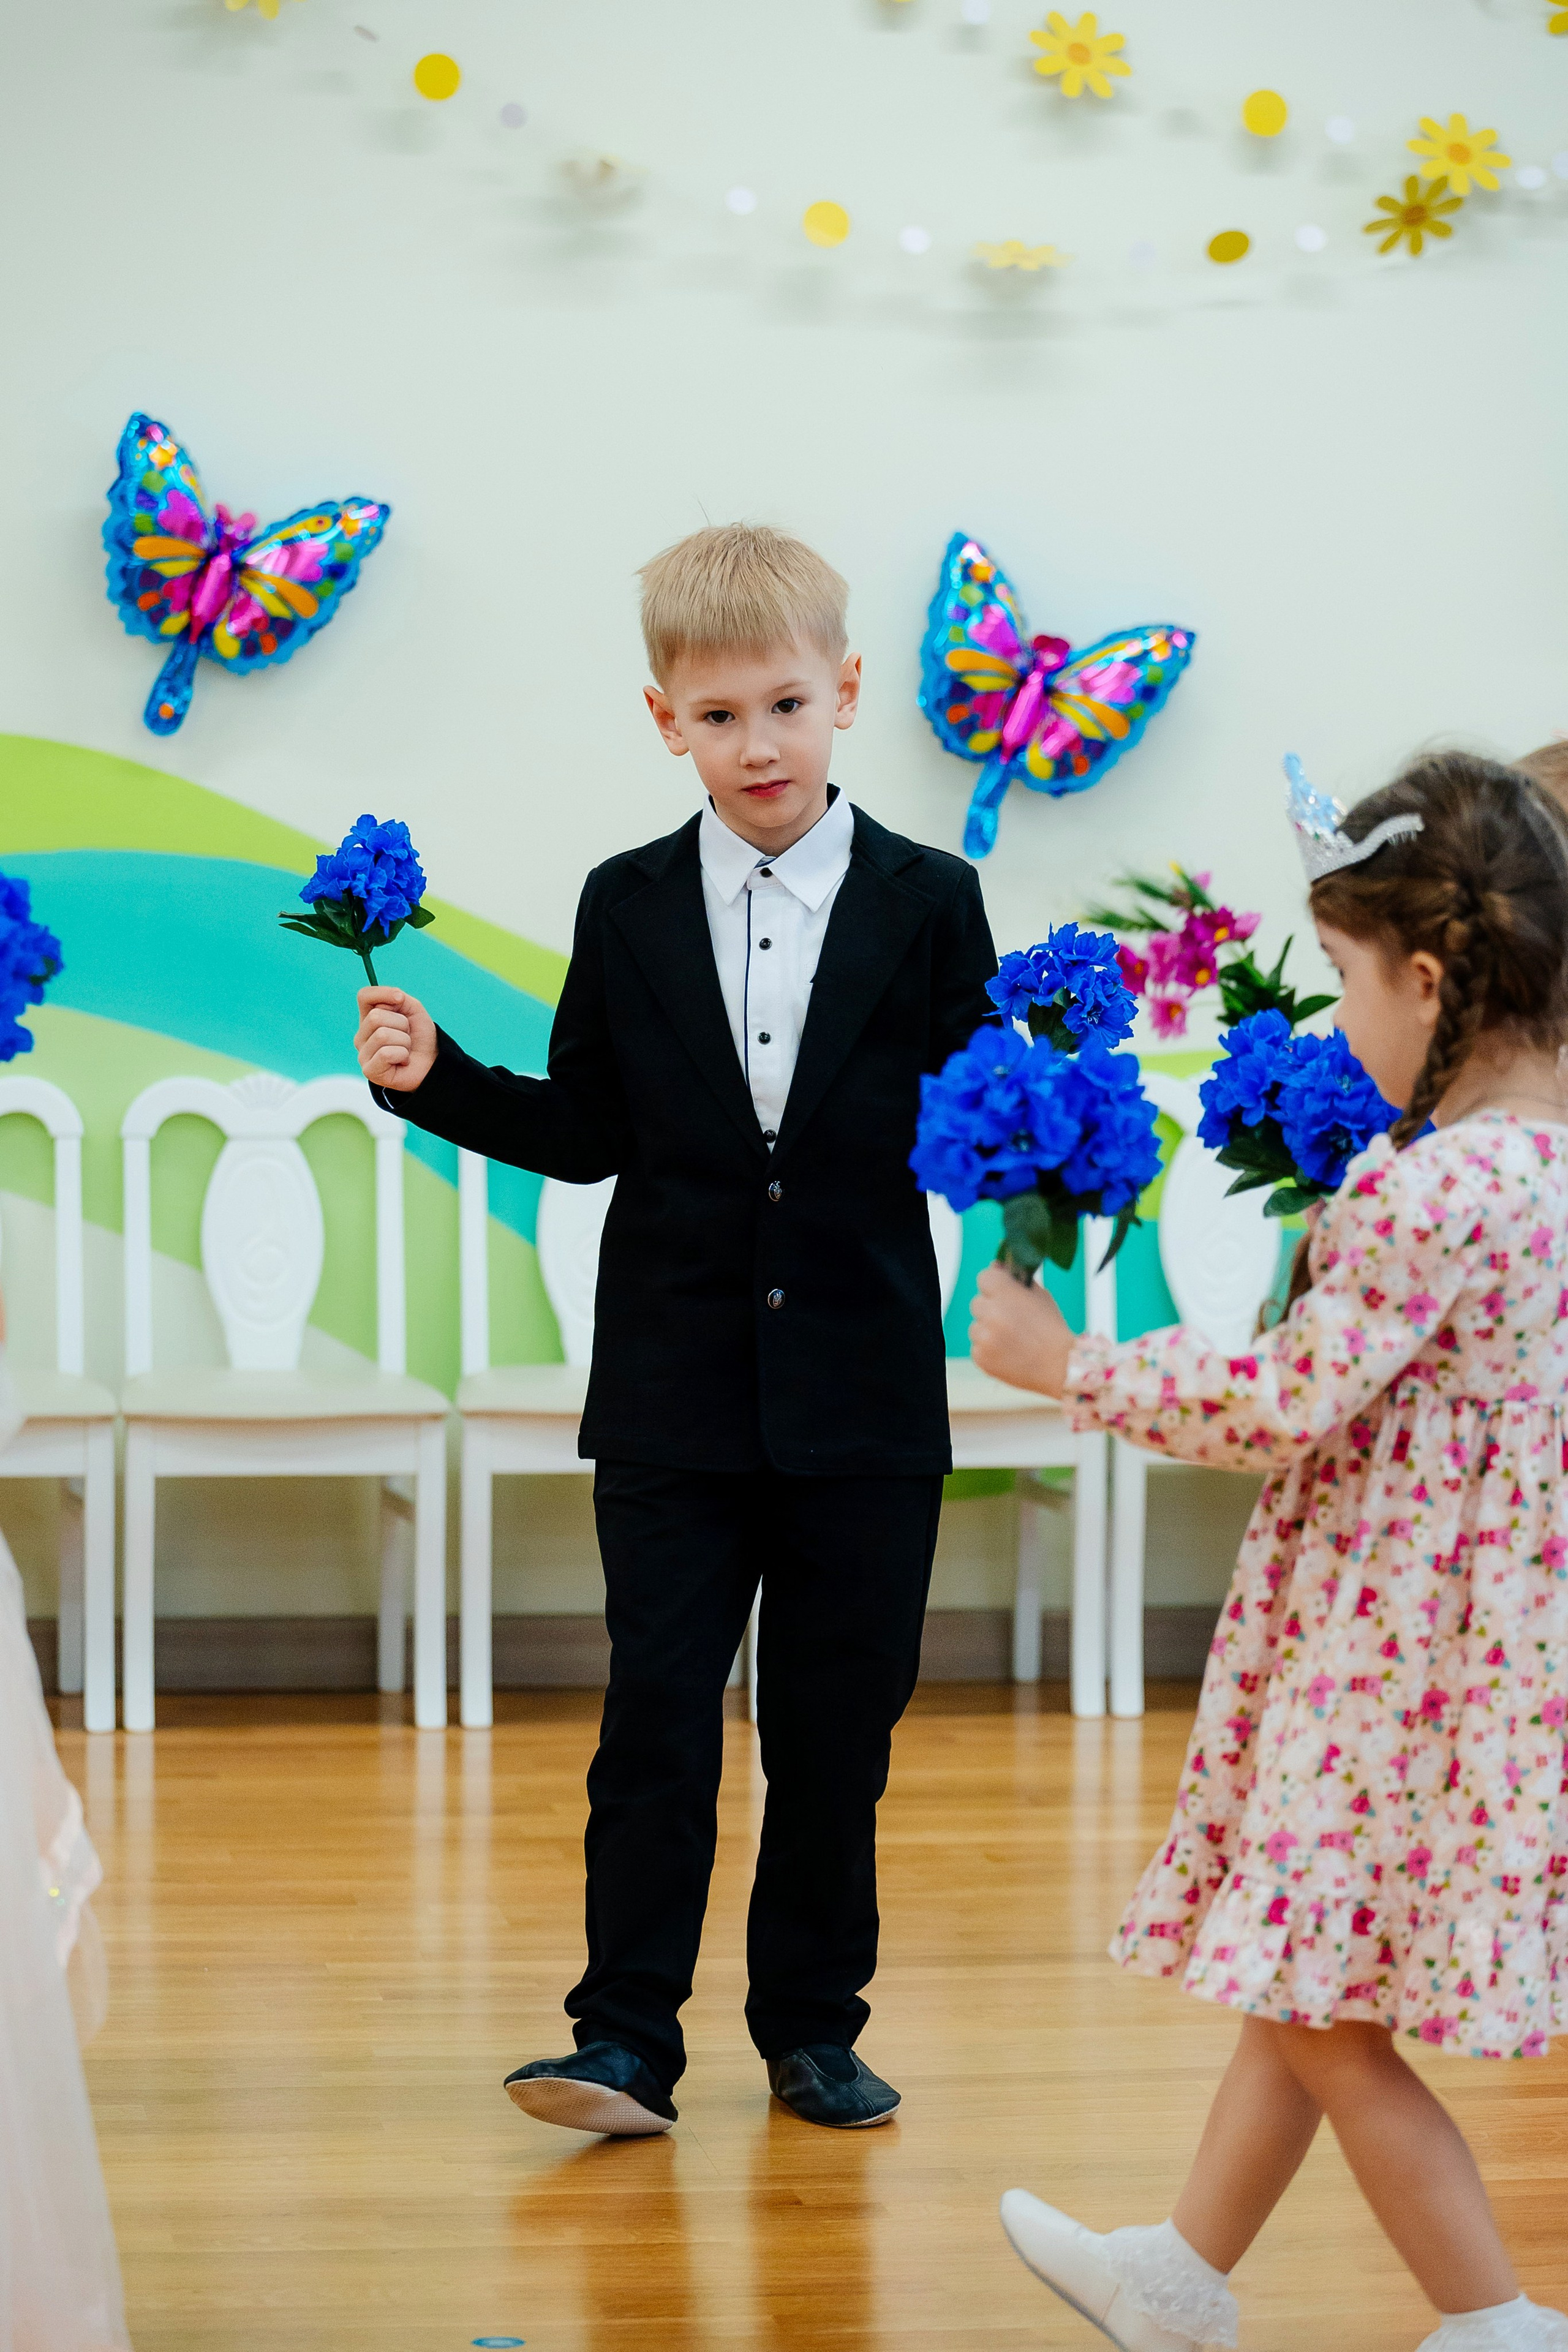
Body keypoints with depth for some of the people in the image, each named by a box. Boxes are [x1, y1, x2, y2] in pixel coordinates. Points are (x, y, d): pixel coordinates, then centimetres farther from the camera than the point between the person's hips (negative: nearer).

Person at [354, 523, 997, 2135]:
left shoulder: (929, 904, 1)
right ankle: (627, 2039, 6)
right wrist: (436, 1079, -4)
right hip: (676, 1392, 0)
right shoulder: (626, 910, 5)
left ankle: (814, 2026, 21)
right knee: (655, 1718, 0)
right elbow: (583, 1134, 8)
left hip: (863, 1399, 0)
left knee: (837, 1729, 8)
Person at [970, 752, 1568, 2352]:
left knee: (1321, 2008, 1)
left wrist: (1066, 1366, -9)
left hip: (1401, 1627, -10)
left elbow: (1289, 1403, -20)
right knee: (1303, 1974, 21)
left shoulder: (1438, 1189, -24)